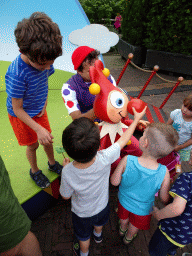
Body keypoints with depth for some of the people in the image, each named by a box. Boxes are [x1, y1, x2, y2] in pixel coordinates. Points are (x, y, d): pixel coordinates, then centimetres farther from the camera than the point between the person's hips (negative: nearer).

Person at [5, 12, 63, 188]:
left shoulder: (44, 60, -17)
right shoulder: (16, 74, -35)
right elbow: (17, 109, -26)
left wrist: (44, 104, -6)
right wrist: (38, 129, -28)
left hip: (39, 110, 5)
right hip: (22, 116, -5)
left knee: (47, 139, 17)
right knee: (33, 145, 12)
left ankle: (52, 163, 47)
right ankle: (34, 171, 42)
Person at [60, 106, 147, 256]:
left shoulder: (68, 172, -40)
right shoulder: (105, 159, -40)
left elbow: (66, 196, -18)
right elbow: (123, 140, -23)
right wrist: (136, 119, -8)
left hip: (82, 213, -2)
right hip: (102, 206, 2)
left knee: (84, 236, 32)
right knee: (99, 223, 39)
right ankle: (98, 235, 71)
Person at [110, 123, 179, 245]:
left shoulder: (127, 161, -38)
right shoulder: (164, 173, -35)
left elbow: (115, 182, -23)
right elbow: (165, 198, -19)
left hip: (124, 201, 1)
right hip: (143, 208, 0)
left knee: (124, 219, 37)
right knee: (134, 226, 35)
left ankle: (122, 229, 68)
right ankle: (128, 238, 65)